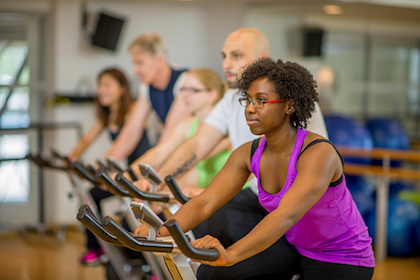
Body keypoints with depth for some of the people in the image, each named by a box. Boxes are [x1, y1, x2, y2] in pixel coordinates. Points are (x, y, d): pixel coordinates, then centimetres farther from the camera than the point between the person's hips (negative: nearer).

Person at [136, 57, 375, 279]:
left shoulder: (319, 153, -28)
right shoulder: (250, 154, -7)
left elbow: (286, 215, -43)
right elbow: (204, 203, -15)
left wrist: (231, 255, -56)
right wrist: (159, 234, -33)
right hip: (297, 252, 6)